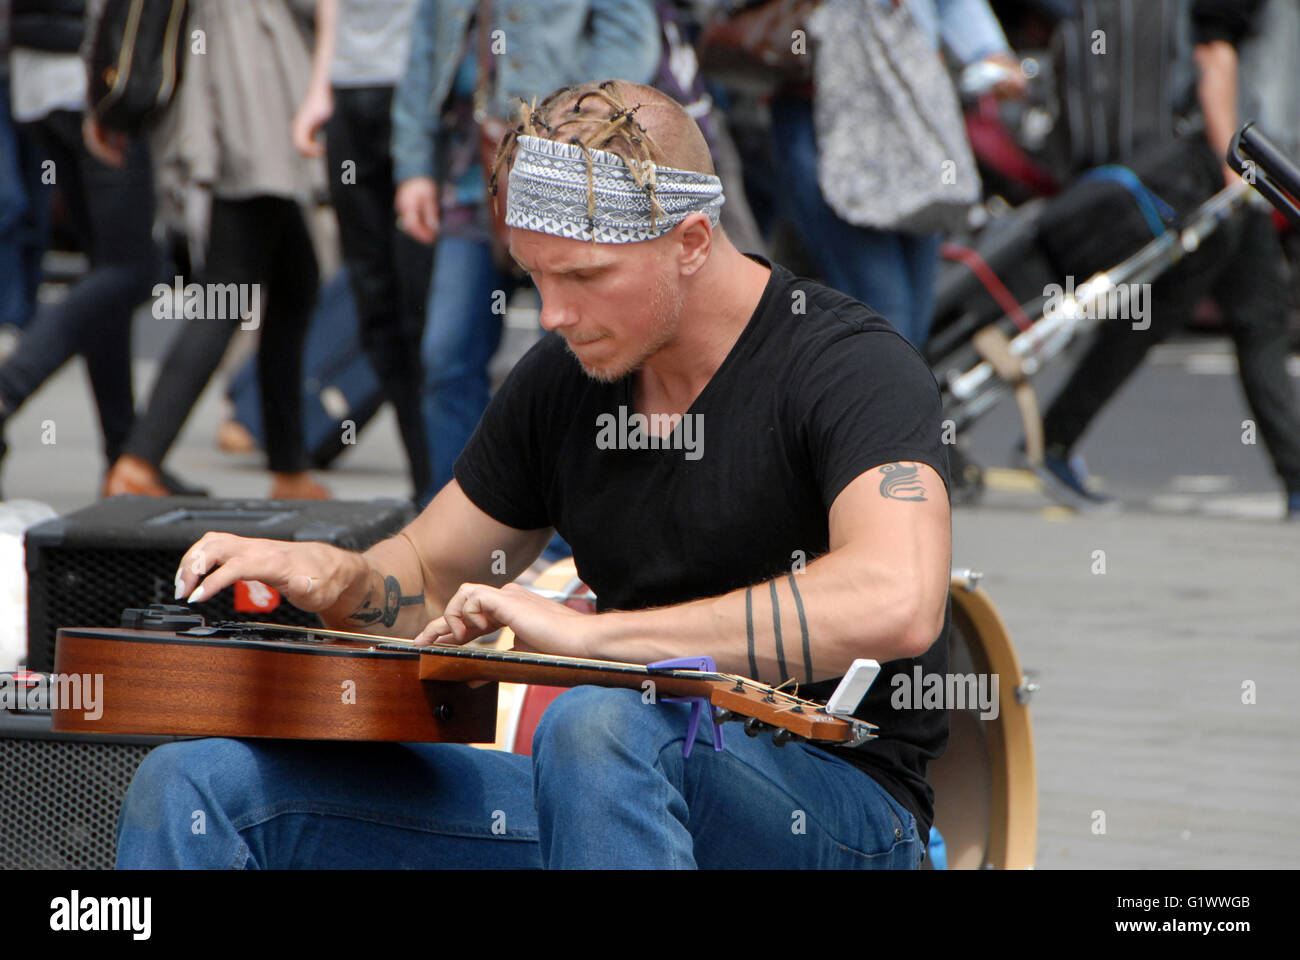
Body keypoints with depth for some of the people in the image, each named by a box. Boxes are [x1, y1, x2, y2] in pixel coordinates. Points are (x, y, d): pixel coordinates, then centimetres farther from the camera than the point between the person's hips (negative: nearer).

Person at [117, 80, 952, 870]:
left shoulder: (852, 367, -13)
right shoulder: (564, 377, 9)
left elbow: (897, 602, -33)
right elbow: (429, 576, 23)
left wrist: (591, 633, -29)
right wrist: (337, 578, -3)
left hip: (841, 812, -6)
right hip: (602, 797, 7)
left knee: (597, 727, -42)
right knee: (196, 785, -8)